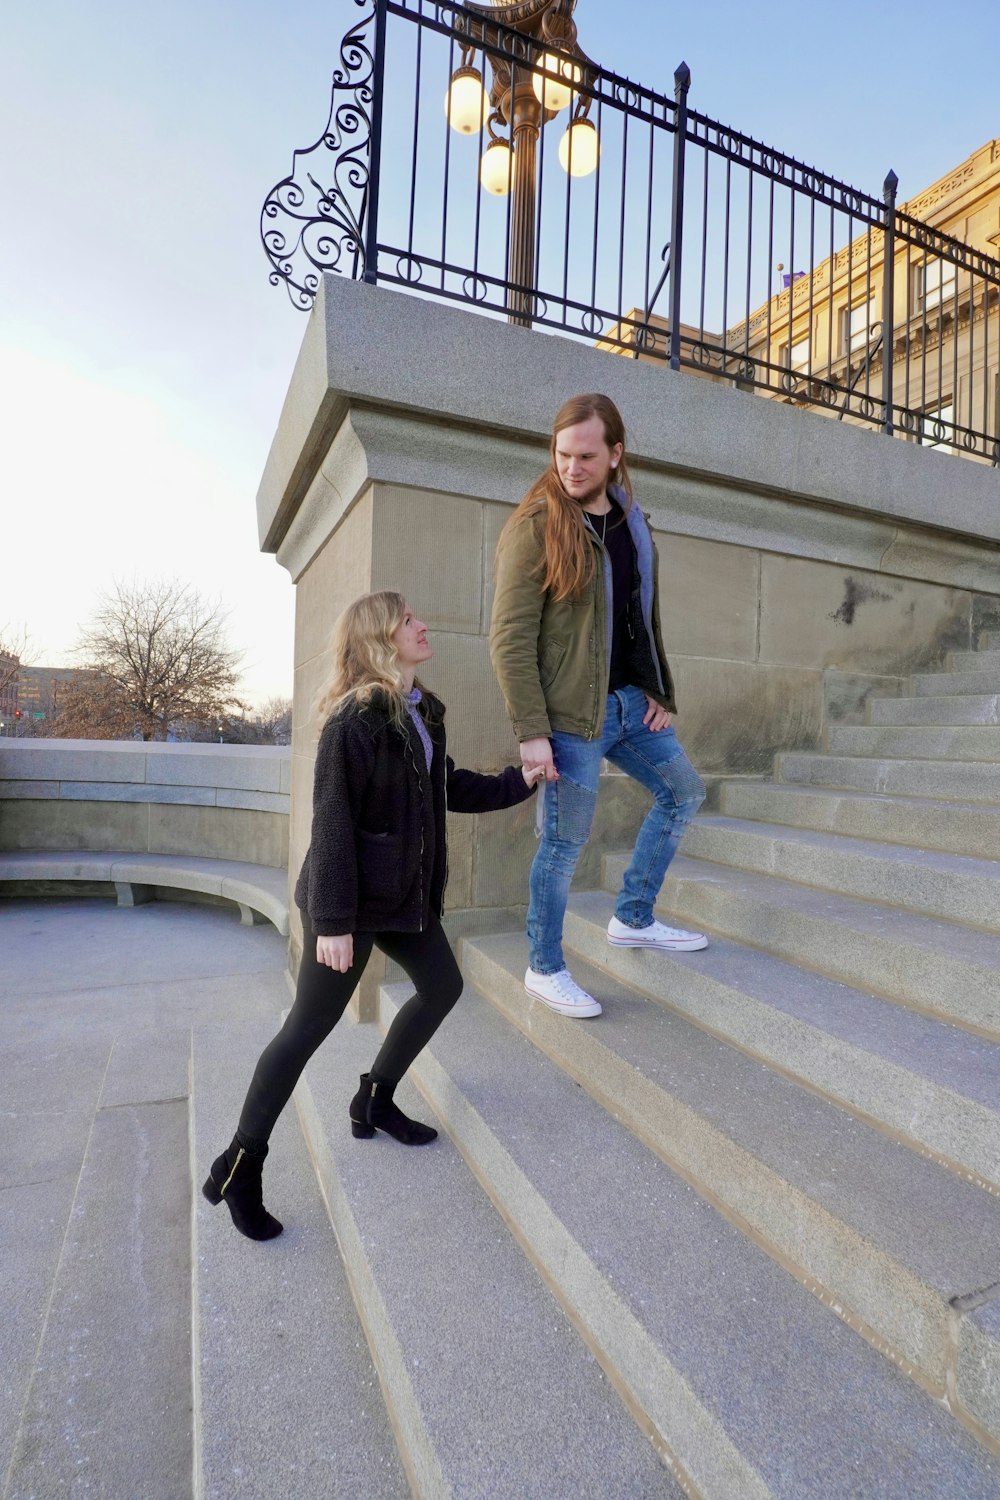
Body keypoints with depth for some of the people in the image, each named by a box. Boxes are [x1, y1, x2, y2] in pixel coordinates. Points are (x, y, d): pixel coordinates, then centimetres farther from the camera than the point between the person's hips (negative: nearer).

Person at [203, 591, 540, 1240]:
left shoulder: (422, 712, 7)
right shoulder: (354, 720, -19)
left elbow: (449, 787, 14)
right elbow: (333, 823, -21)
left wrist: (517, 781, 3)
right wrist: (332, 920, -21)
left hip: (406, 891, 9)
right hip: (353, 900, -9)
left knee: (442, 985, 15)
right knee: (309, 1026, 1)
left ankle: (375, 1101, 34)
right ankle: (240, 1164, 22)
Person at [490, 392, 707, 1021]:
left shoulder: (633, 520, 12)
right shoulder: (535, 526, -10)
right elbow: (510, 639, -15)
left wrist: (661, 691, 7)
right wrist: (532, 732, -19)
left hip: (632, 701, 8)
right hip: (573, 713, -7)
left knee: (685, 792, 16)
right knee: (566, 842, 1)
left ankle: (634, 919, 29)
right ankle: (545, 968, 22)